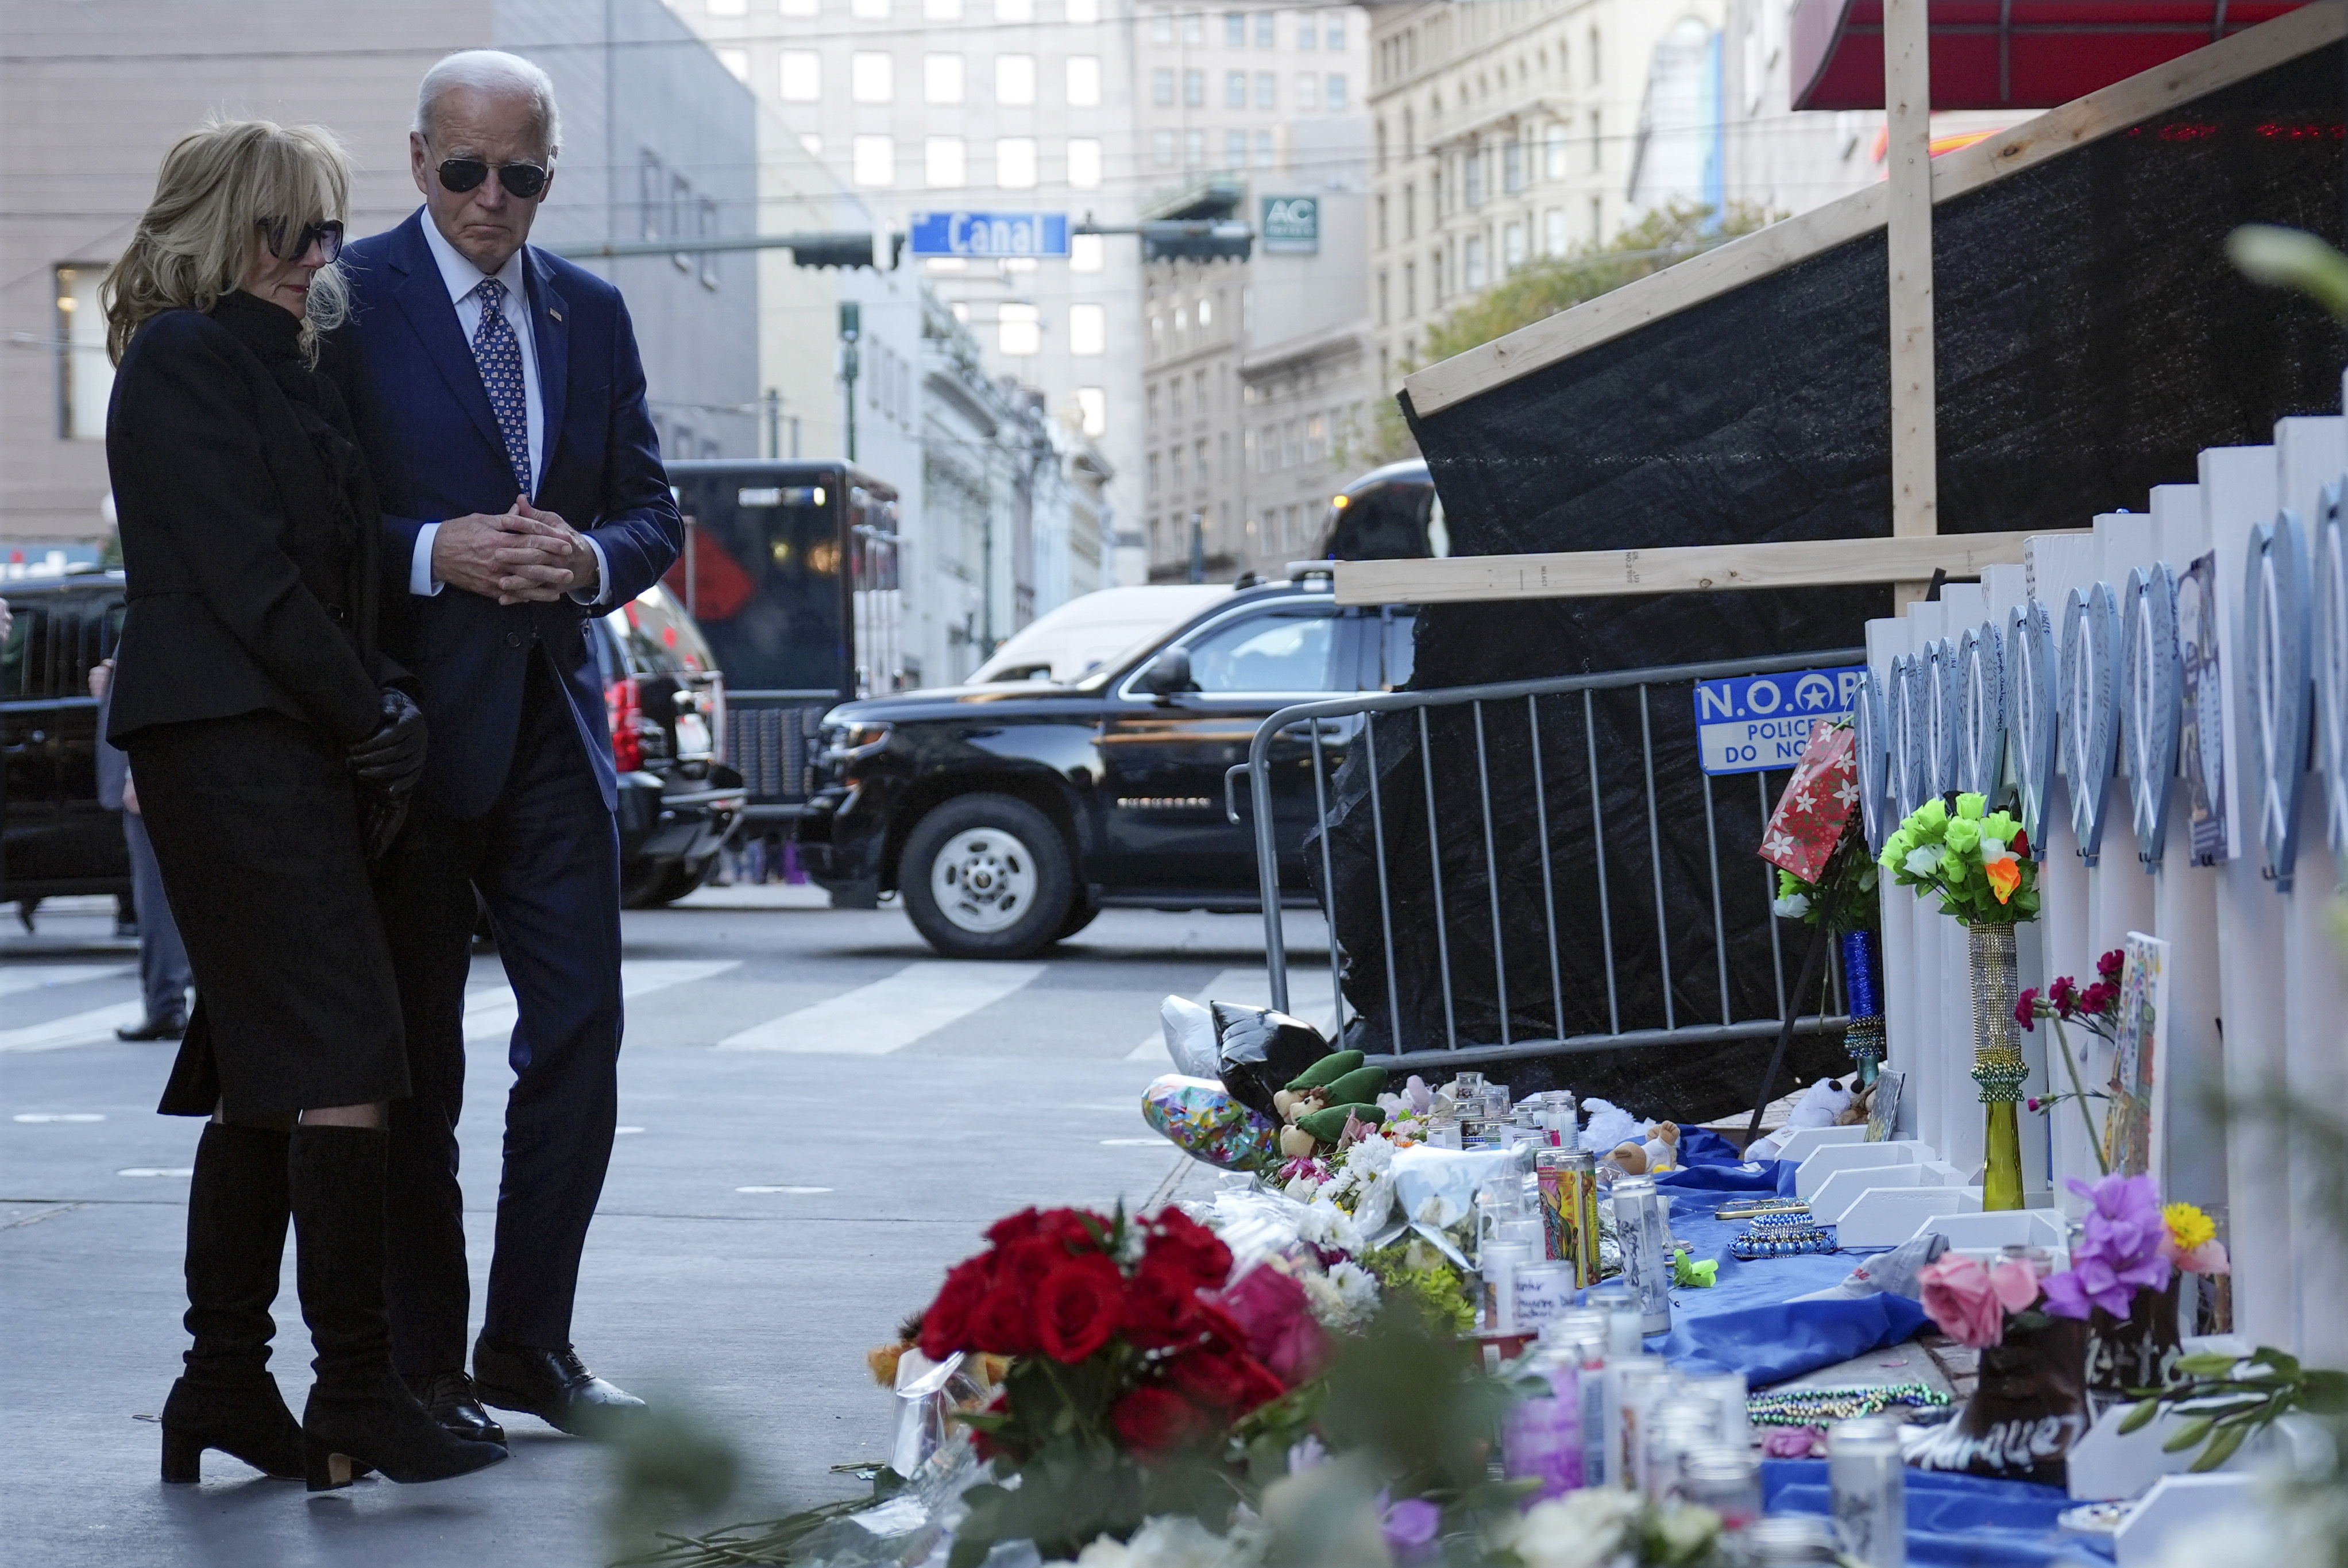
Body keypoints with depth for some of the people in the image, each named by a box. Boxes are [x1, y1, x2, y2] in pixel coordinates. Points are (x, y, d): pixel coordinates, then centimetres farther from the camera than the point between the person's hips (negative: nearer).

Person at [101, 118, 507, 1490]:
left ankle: (226, 1386, 14)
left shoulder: (282, 370, 22)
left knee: (263, 1079, 10)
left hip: (293, 749, 10)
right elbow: (243, 576, -14)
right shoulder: (184, 362, -7)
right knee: (343, 1061, -13)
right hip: (232, 745, -10)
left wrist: (392, 708, 5)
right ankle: (356, 1389, -11)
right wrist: (374, 716, -10)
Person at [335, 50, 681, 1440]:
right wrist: (434, 553, -20)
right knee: (411, 1060, 3)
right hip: (407, 716, -4)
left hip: (554, 717, 5)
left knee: (580, 1035, 2)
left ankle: (531, 1344, 14)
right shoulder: (348, 300, -4)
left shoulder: (592, 313, 12)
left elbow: (655, 514, 12)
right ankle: (420, 1361, 12)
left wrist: (588, 560, -9)